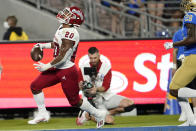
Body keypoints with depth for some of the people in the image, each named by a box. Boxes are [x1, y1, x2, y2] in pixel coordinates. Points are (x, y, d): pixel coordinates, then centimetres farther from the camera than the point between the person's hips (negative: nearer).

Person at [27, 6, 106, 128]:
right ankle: (43, 114, 16)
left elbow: (62, 57, -26)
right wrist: (43, 45, 20)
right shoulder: (62, 28, 5)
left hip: (67, 72, -9)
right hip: (57, 69, 9)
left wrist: (47, 66, -18)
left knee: (75, 101, 2)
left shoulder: (69, 34, -25)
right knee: (35, 86, 5)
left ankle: (98, 114, 21)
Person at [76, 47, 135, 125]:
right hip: (92, 100, -3)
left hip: (106, 97, 3)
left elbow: (105, 87, -10)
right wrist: (81, 86, -29)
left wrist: (97, 89, -31)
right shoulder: (83, 68, -3)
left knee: (130, 104, -16)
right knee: (109, 121, -25)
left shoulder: (106, 67, -2)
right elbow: (79, 85, -5)